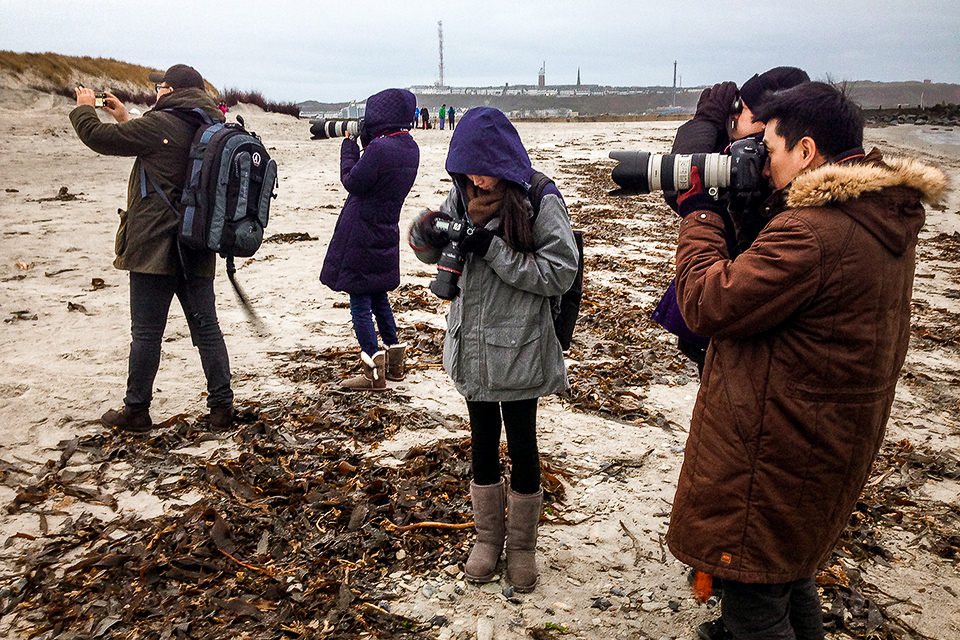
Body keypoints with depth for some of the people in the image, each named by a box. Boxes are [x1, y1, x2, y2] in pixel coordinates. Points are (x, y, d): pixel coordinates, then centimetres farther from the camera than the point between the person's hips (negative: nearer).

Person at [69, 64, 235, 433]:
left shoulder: (160, 124, -13)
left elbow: (99, 137, -4)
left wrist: (84, 108, 16)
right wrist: (125, 119, 28)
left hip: (156, 248, -6)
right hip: (198, 250, 7)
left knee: (146, 332, 3)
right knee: (206, 327, 9)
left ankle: (136, 411, 14)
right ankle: (222, 406, 11)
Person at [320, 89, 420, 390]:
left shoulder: (379, 148, -22)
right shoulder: (410, 147, 6)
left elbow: (353, 182, -14)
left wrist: (349, 145, -1)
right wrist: (365, 142, 6)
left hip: (361, 236, -9)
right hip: (386, 234, 9)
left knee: (359, 300, -1)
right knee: (379, 296, 20)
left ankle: (374, 372, 2)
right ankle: (394, 361, 28)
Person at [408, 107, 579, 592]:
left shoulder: (541, 202, -15)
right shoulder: (463, 195, 0)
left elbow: (560, 273, -18)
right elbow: (432, 251, 8)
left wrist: (495, 251, -25)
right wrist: (427, 233, -16)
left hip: (519, 348, -5)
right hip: (472, 345, 5)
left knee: (521, 443, 11)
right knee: (483, 440, 18)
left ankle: (522, 545, 30)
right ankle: (488, 537, 37)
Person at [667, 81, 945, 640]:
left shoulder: (810, 232, -28)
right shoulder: (884, 218, 5)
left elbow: (708, 304, -21)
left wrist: (700, 215, -8)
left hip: (778, 453, -10)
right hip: (835, 442, 10)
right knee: (792, 573, 28)